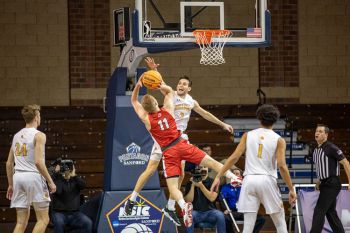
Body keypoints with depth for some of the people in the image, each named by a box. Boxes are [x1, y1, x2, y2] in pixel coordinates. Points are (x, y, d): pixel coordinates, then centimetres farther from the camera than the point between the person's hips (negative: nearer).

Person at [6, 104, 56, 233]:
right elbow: (38, 162, -17)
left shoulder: (17, 136, 15)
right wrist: (50, 182, -10)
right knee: (43, 219, 1)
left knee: (21, 222, 8)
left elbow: (9, 163, 15)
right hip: (33, 176, -6)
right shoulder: (39, 135, -7)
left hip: (18, 177, 7)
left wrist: (11, 185, 23)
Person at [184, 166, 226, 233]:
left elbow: (212, 198, -10)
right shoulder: (190, 183, 6)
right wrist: (193, 185, -12)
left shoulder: (212, 182, 5)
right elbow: (188, 201, -4)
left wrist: (201, 186, -18)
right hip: (196, 212, 0)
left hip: (210, 211, 0)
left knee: (220, 215, -31)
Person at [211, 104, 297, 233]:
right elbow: (282, 166, -7)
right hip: (267, 180, -2)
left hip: (249, 180, 2)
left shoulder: (248, 135, 9)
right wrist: (291, 189, -2)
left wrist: (218, 176, 3)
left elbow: (234, 157, 1)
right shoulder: (278, 140, 2)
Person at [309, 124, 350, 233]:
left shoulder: (331, 148, -13)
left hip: (332, 184, -9)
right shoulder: (316, 150, 12)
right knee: (330, 212, 10)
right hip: (325, 184, 9)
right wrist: (319, 181, 15)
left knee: (319, 211, -14)